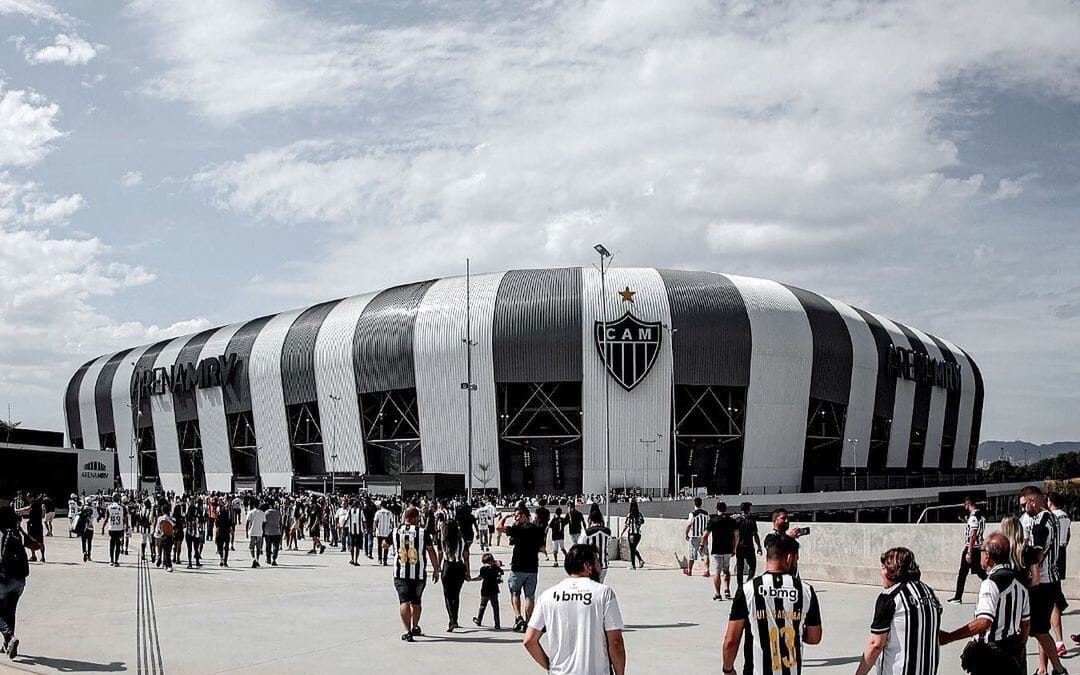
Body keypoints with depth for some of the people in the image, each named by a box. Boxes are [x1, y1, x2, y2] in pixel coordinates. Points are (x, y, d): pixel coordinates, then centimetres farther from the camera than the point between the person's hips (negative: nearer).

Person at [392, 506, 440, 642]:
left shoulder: (395, 532, 1)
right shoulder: (423, 533, -5)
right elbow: (432, 552, -2)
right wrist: (436, 570, 8)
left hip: (400, 574, 0)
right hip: (419, 574, 0)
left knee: (404, 602, -4)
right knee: (416, 602, 18)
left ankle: (407, 631, -16)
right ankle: (415, 627, 33)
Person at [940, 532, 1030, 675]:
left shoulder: (991, 583, -19)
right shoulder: (1019, 580, 8)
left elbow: (984, 622, -29)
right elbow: (1026, 622, 16)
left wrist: (949, 637, -29)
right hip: (1014, 656, 8)